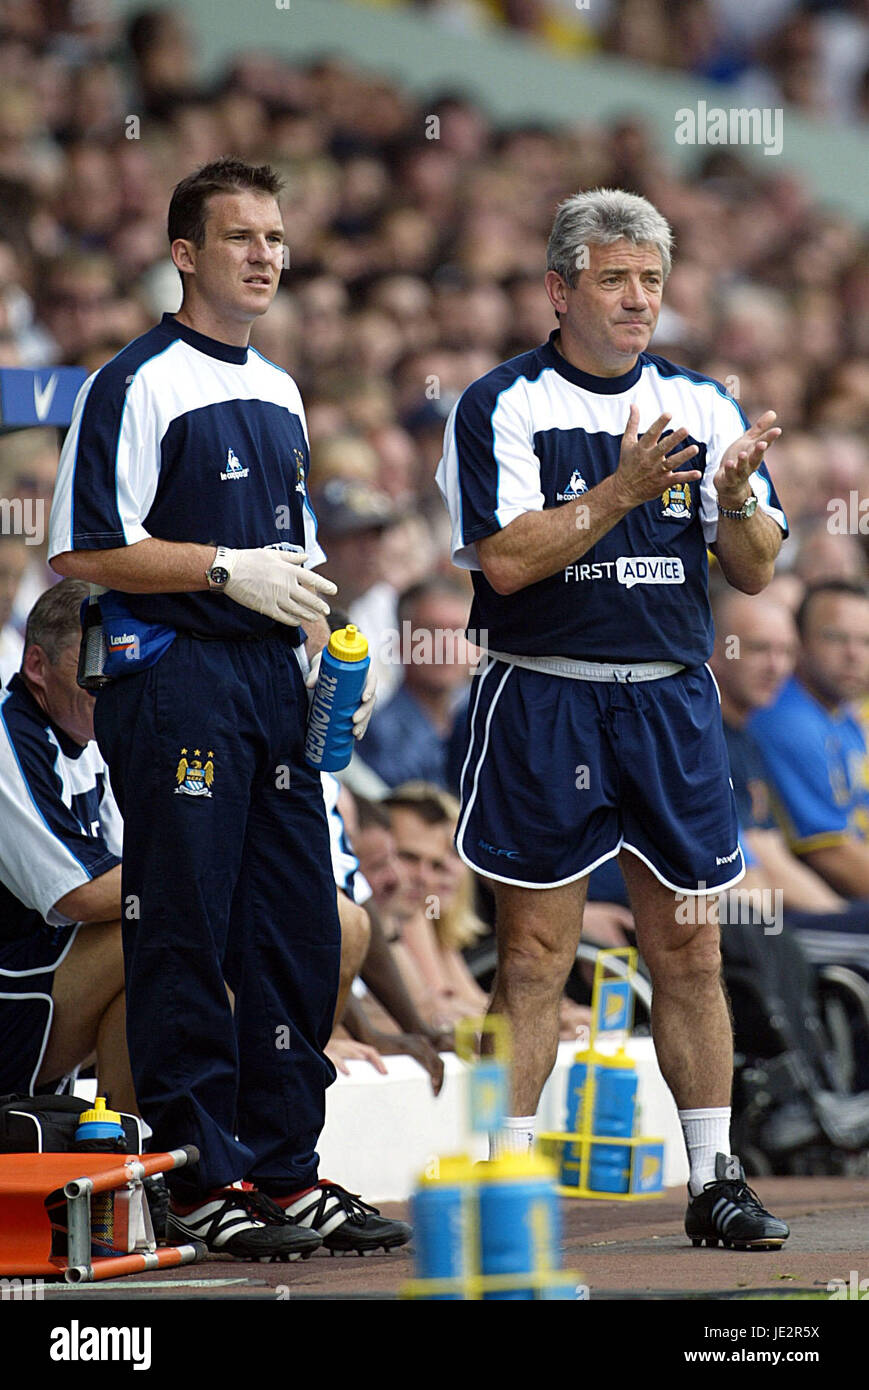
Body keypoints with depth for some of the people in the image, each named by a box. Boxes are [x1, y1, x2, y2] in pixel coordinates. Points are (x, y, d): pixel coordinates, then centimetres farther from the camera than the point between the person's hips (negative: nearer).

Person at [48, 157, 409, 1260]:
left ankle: (286, 1171, 13)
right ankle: (200, 1180, -1)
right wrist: (226, 569, -16)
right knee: (183, 935, -5)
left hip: (272, 680, 8)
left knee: (296, 930, 7)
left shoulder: (278, 394, 18)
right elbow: (84, 550, -13)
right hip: (174, 677, -8)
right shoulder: (138, 385, -7)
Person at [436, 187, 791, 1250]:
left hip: (672, 702, 4)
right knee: (532, 951, -3)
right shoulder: (501, 407, -2)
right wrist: (618, 493, -21)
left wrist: (733, 501, -13)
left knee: (688, 948, 5)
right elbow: (506, 561, -13)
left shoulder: (702, 405, 10)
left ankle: (715, 1179, 10)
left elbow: (756, 573, 7)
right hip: (542, 700, -4)